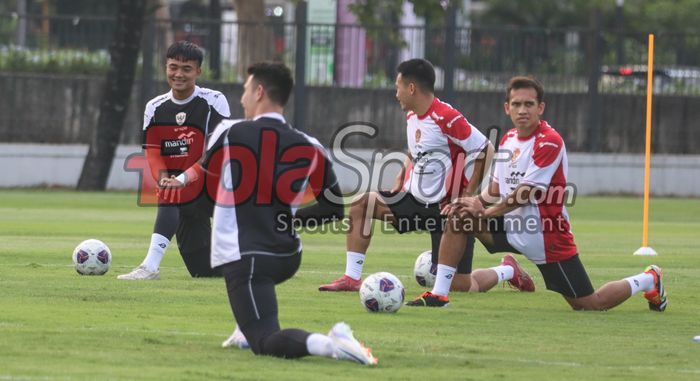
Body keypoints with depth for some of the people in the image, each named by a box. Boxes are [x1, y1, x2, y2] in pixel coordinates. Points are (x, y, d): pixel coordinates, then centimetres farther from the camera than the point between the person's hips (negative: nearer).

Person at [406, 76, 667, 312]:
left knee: (590, 305, -1)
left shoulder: (549, 142, -20)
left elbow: (527, 193, -23)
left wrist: (487, 211, -17)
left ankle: (648, 280, 25)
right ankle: (438, 295, -4)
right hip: (513, 227, 7)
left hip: (547, 238, -7)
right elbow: (497, 189, 13)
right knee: (456, 218, -6)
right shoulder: (508, 140, 6)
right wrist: (476, 202, -7)